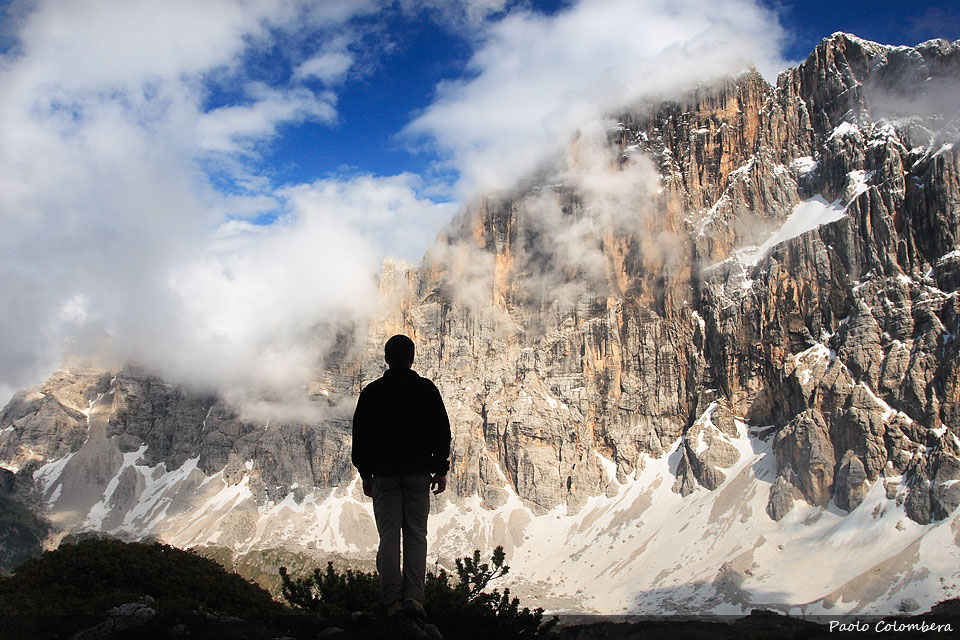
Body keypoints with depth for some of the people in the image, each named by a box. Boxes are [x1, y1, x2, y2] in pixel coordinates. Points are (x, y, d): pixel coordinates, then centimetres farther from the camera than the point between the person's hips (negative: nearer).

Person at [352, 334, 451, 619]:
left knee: (389, 535, 2)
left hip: (384, 473, 1)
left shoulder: (372, 392, 4)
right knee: (416, 535, 4)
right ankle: (414, 595, -6)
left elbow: (360, 435, 6)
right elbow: (441, 432, 2)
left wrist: (365, 473, 13)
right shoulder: (426, 389, 2)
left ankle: (392, 599, -3)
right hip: (418, 472, 0)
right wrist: (441, 470, 7)